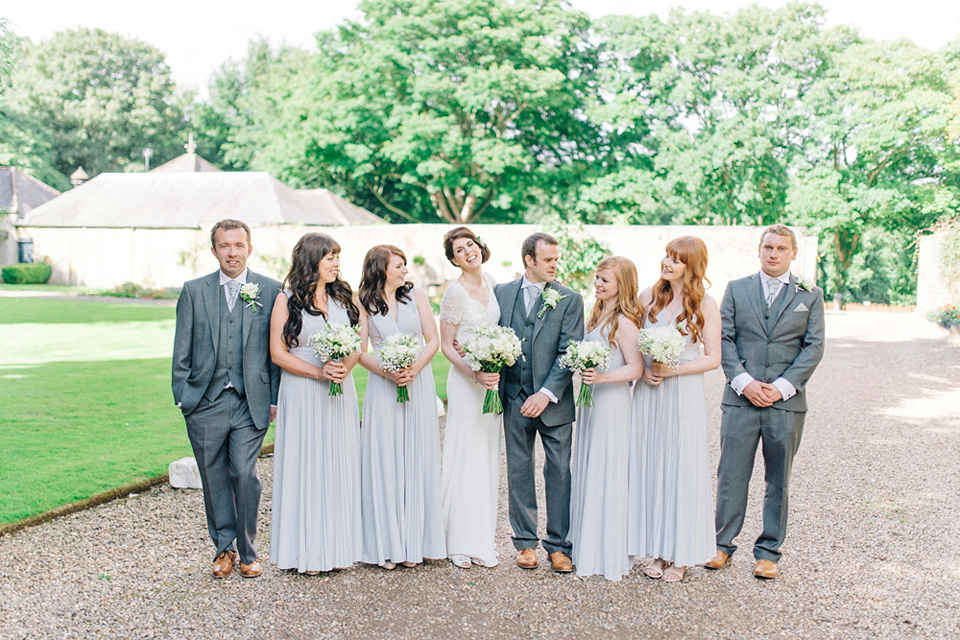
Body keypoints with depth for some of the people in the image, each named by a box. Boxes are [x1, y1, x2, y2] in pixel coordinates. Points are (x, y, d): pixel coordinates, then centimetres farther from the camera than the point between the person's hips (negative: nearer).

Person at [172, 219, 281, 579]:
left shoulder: (271, 290, 2)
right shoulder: (194, 291, 6)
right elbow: (182, 351, 7)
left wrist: (274, 400, 1)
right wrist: (182, 396, 1)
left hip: (250, 403, -1)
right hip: (205, 402, 2)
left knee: (245, 475, -5)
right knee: (214, 478, 9)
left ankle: (247, 552, 13)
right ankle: (224, 547, 26)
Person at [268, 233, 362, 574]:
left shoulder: (344, 297, 10)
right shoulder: (287, 300, -3)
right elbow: (278, 353, -6)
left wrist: (344, 367, -11)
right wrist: (318, 372, -15)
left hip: (341, 393, 4)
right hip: (302, 394, -4)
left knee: (340, 464, 6)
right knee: (305, 465, 0)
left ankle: (337, 546, 15)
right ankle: (306, 550, 8)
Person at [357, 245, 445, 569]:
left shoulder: (416, 295, 5)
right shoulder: (364, 303, 2)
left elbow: (433, 340, 4)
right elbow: (360, 351, 0)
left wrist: (414, 368, -12)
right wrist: (387, 372, -15)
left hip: (419, 385, 1)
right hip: (383, 388, -1)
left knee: (417, 458, 3)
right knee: (384, 460, -1)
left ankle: (414, 542, 11)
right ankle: (388, 544, 7)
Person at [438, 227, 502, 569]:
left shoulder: (490, 282, 6)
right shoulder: (455, 291, -12)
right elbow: (446, 346, -10)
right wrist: (476, 373, -22)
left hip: (493, 380, 7)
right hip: (466, 381, -7)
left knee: (489, 458, 11)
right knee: (466, 457, -3)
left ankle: (483, 536, 21)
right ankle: (462, 543, 8)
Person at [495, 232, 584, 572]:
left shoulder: (569, 299, -1)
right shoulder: (501, 293, 6)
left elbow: (570, 353, -6)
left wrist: (546, 394, -14)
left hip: (554, 401, -1)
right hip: (515, 400, 2)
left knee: (559, 472, 4)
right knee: (519, 471, 9)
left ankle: (558, 545, 15)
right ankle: (526, 542, 22)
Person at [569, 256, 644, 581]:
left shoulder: (623, 321, -14)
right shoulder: (596, 315, 12)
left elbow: (636, 368, -17)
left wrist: (602, 377, -25)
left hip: (611, 404, -9)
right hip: (590, 401, 9)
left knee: (608, 476, -1)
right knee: (587, 474, 13)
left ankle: (611, 556, 10)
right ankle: (588, 548, 24)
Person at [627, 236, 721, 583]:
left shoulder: (705, 304, -4)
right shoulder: (648, 297, 6)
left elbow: (712, 358, -4)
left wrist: (672, 370, -14)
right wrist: (644, 371, -6)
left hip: (684, 395, -3)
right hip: (648, 394, 3)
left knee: (682, 467, 0)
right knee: (650, 467, 5)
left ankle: (680, 556, 12)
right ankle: (658, 551, 17)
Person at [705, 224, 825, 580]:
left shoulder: (810, 295, 7)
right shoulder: (737, 289, 8)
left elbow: (814, 347, 2)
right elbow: (724, 339, 3)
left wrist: (782, 387, -9)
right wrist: (744, 382, -10)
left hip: (786, 403, 0)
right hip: (740, 400, 0)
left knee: (778, 481, 7)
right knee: (731, 476, 3)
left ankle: (768, 553, 19)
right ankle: (723, 545, 17)